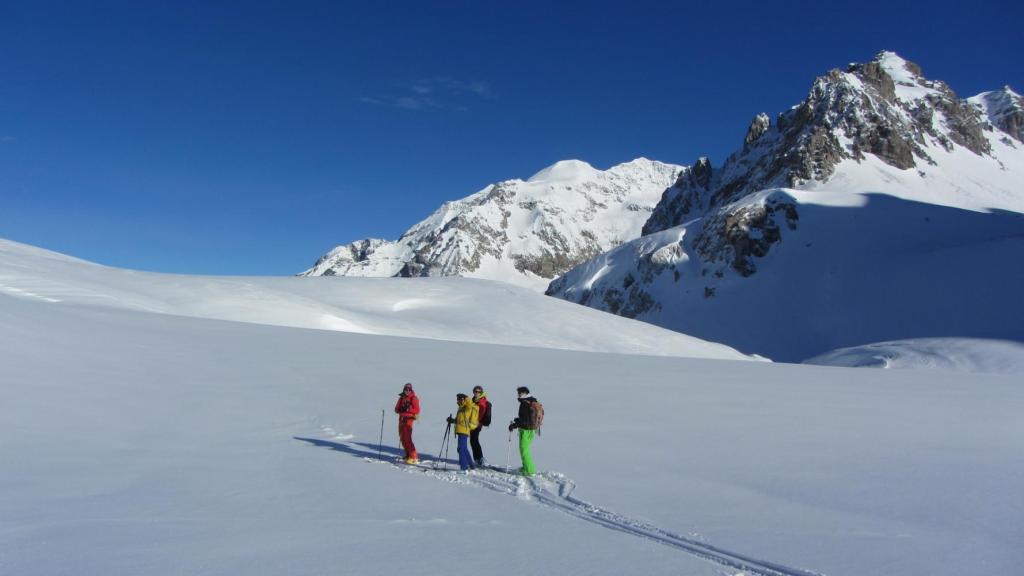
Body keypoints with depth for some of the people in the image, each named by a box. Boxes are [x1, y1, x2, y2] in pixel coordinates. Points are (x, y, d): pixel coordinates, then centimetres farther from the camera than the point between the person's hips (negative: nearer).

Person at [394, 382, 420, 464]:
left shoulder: (414, 398, -5)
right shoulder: (401, 398, 14)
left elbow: (417, 410, -14)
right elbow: (396, 409, 11)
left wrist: (407, 409, -24)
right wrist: (400, 409, -10)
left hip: (408, 419, -7)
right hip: (401, 419, 7)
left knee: (407, 438, -14)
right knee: (402, 438, 11)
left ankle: (414, 457, -14)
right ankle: (408, 455, 23)